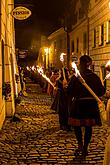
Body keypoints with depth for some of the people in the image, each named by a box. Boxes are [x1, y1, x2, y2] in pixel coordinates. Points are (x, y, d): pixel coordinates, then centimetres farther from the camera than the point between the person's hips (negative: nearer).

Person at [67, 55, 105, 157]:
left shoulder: (75, 77, -10)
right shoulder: (94, 77, -1)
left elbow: (69, 92, -11)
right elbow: (101, 91, 2)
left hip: (79, 104, -3)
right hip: (91, 105, 3)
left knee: (76, 125, 13)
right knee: (88, 127, 10)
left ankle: (80, 145, -1)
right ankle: (85, 148, 16)